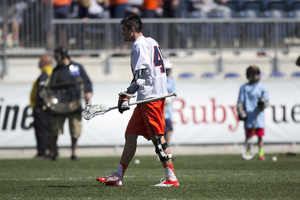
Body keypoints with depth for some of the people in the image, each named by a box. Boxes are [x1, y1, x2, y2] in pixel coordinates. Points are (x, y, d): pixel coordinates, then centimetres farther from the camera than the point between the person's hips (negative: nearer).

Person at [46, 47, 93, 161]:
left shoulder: (77, 67, 9)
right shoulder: (56, 70, 13)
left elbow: (86, 81, 10)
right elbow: (51, 86, 12)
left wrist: (88, 92, -6)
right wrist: (50, 98, -4)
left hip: (74, 103, -1)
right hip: (59, 104, 1)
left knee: (75, 132, -2)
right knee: (55, 131, -3)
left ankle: (73, 154, 11)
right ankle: (52, 154, 5)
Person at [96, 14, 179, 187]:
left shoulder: (139, 46, -11)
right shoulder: (152, 43, 18)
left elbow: (141, 77, -19)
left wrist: (126, 97, -19)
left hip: (150, 98, -10)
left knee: (157, 137, -8)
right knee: (130, 135, 11)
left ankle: (171, 178, -7)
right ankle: (118, 177, 14)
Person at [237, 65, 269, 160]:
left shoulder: (262, 87, 8)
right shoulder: (244, 88, 9)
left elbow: (266, 100, 6)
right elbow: (240, 102, 8)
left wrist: (263, 103, -17)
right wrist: (241, 113, -3)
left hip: (259, 116, 0)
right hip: (248, 117, 0)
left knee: (260, 136, -1)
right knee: (248, 136, -2)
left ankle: (261, 153, 2)